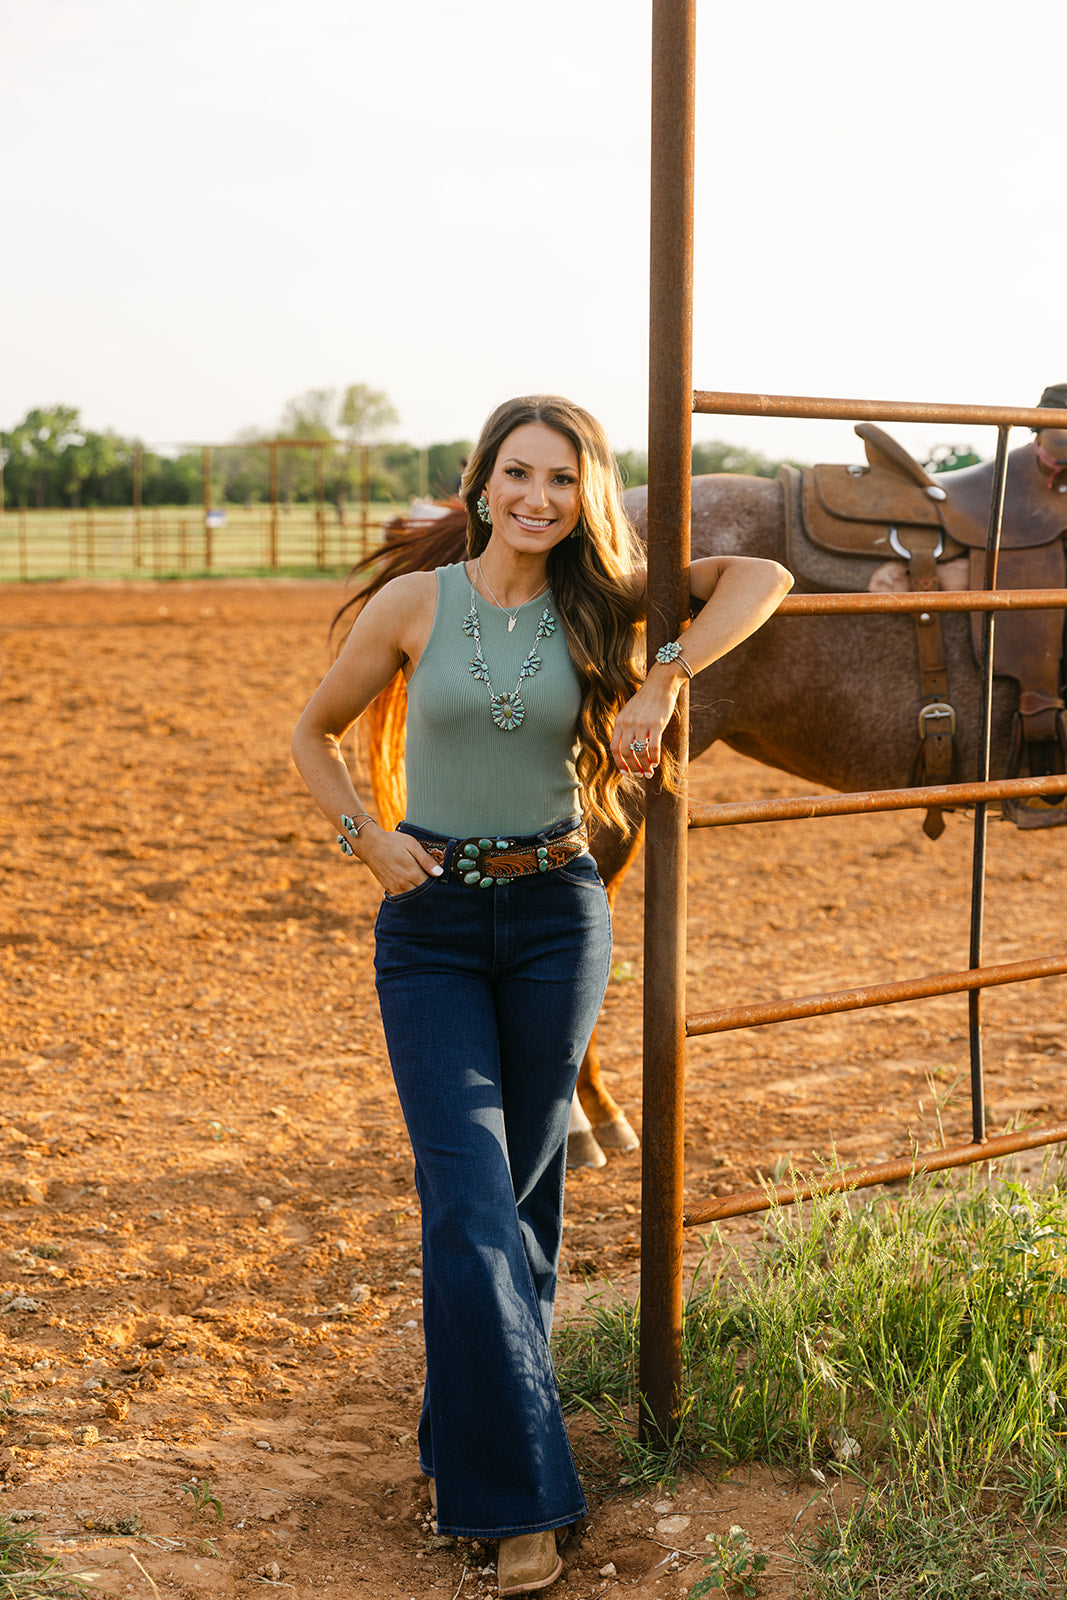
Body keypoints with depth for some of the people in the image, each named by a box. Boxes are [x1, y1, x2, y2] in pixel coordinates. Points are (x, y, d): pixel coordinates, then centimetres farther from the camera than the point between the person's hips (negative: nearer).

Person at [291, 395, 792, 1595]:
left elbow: (762, 575, 1)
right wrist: (367, 840, -5)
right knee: (467, 1203, -8)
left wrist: (665, 680, -11)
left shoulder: (598, 604, 1)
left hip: (556, 919, 2)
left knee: (526, 1183, 11)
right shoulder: (414, 605, -3)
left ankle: (473, 1433, 33)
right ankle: (519, 1494, -1)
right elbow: (314, 735, 9)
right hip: (430, 925, -2)